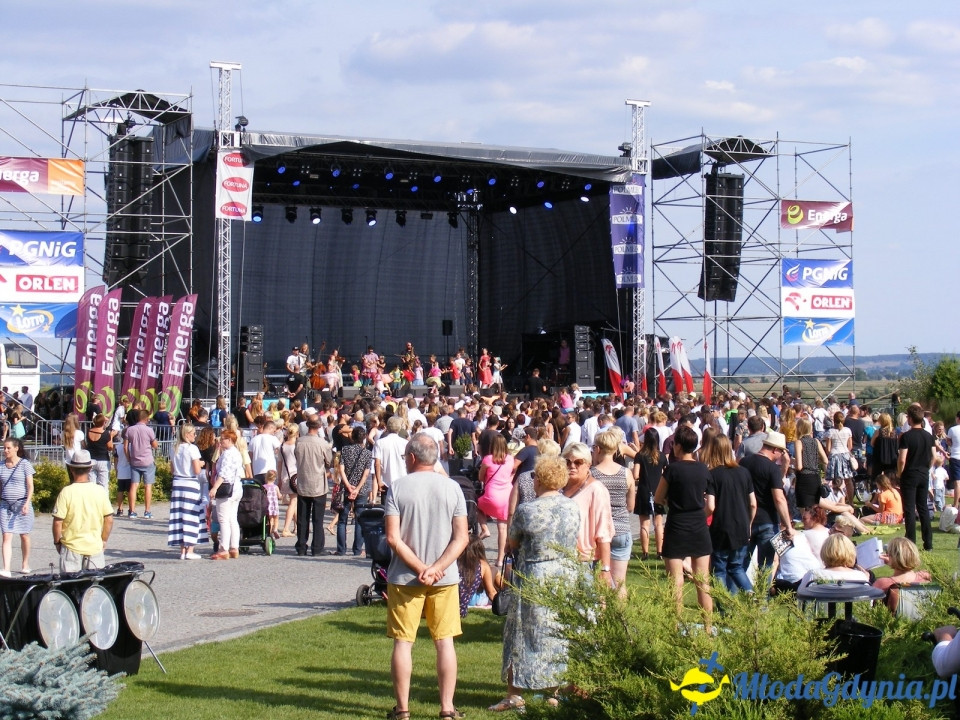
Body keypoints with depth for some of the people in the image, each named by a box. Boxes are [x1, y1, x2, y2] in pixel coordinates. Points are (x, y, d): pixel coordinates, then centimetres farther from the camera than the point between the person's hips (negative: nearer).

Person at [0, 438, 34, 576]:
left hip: (22, 504, -2)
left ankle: (25, 565, 26)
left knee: (24, 536, 9)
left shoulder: (25, 464, -3)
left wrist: (27, 503, -17)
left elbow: (30, 486, -6)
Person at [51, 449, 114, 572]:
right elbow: (109, 520, 0)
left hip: (71, 547, -2)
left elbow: (58, 522, -11)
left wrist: (57, 541, 5)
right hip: (95, 547, 2)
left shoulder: (66, 492, -12)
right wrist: (104, 540, 14)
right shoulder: (100, 491, -4)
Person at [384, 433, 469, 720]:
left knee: (403, 642, 6)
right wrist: (436, 568, -11)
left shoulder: (397, 487, -6)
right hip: (445, 578, 2)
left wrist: (421, 568, -11)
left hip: (404, 578, -2)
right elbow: (461, 538, -5)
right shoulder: (452, 487, 0)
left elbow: (393, 538, -12)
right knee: (445, 641, 8)